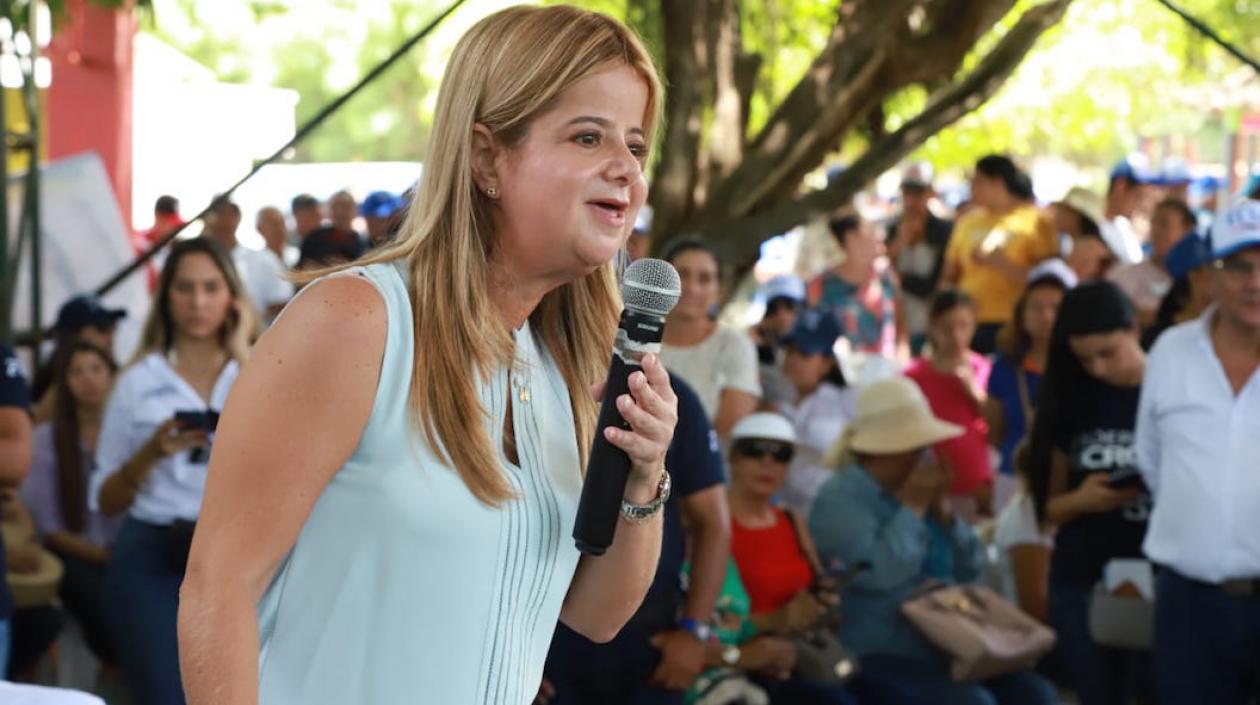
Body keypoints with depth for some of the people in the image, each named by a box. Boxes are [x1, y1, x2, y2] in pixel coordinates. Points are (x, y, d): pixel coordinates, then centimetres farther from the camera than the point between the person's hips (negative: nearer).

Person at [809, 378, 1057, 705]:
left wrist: (942, 509, -1)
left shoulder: (918, 490, 14)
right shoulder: (840, 498, -7)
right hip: (878, 655, -8)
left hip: (943, 647, 8)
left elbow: (968, 571, 13)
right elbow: (876, 574, -23)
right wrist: (913, 506, -14)